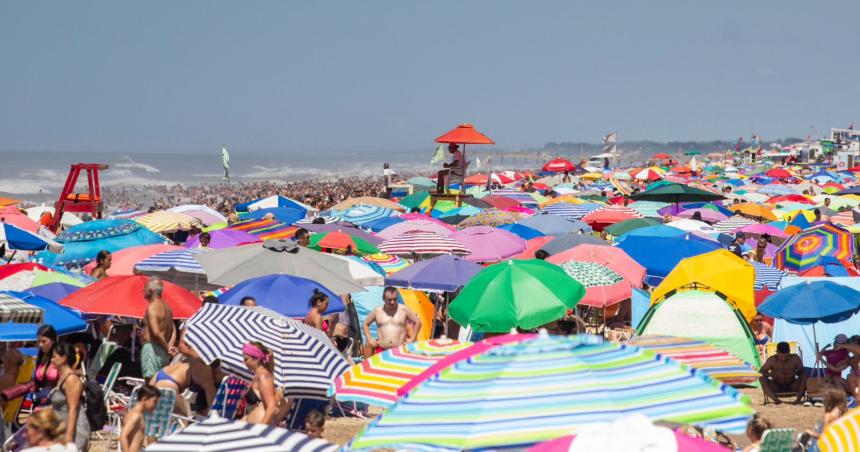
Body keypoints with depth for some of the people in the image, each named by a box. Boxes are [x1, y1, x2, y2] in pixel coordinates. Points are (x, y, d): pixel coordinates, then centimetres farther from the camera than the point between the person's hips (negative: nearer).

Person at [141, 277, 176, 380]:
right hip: (163, 352, 9)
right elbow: (173, 330, 13)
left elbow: (156, 332, -21)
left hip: (151, 347, -9)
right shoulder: (166, 307, 16)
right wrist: (170, 346, 0)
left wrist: (167, 347, -12)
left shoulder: (151, 307, -12)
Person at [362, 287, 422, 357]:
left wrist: (412, 339, 3)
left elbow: (418, 322, 8)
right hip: (381, 350, 1)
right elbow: (365, 324, 19)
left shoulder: (404, 310, 3)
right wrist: (370, 340, 8)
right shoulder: (377, 311, 7)